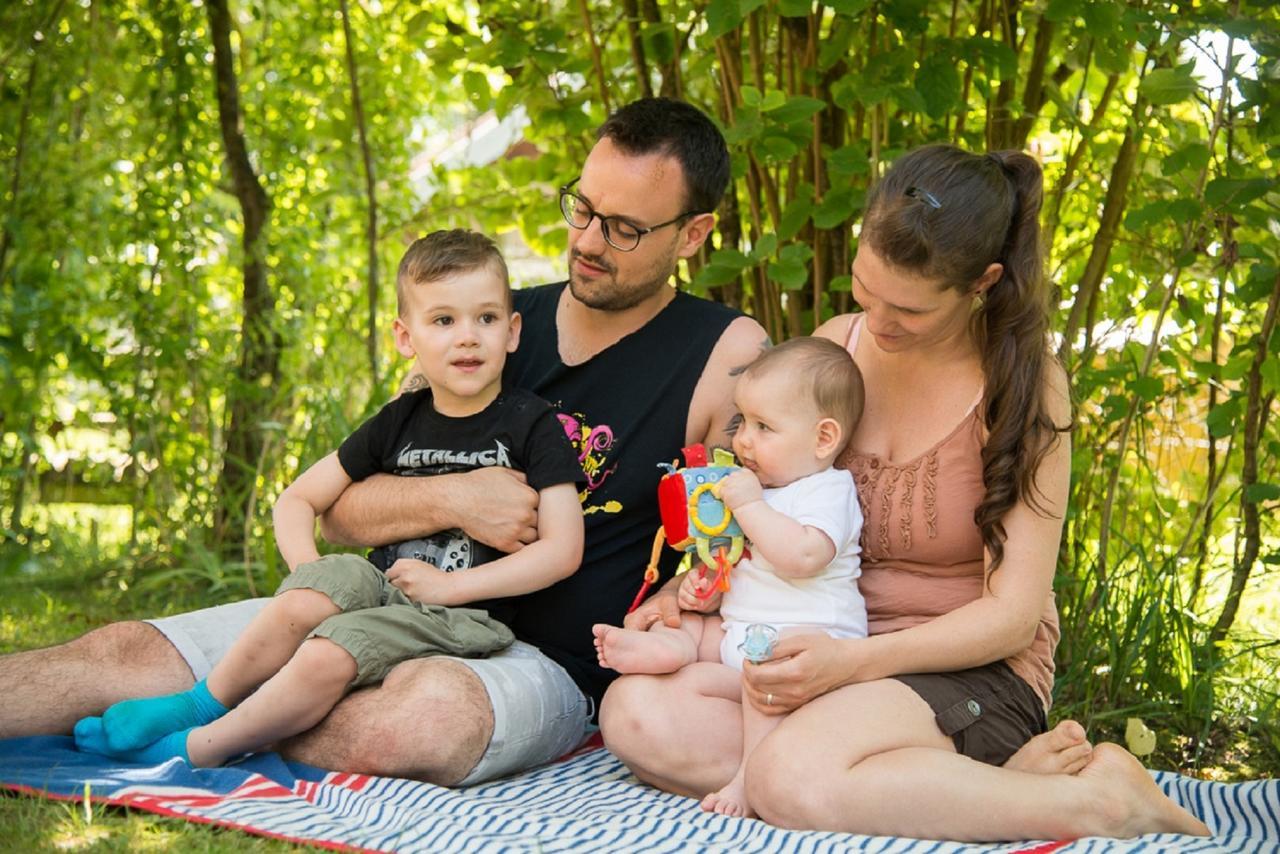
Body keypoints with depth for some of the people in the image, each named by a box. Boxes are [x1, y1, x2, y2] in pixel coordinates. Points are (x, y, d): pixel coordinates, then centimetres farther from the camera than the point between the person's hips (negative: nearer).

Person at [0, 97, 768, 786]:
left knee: (434, 704, -40)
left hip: (545, 663, -5)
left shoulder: (726, 354, -1)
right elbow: (337, 511, 9)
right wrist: (451, 500, -10)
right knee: (123, 652, -12)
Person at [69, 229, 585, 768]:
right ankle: (203, 703, -15)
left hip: (466, 615, -4)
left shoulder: (531, 425, -3)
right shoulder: (400, 421, 10)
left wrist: (448, 585, -15)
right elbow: (298, 499, 15)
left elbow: (563, 549, -11)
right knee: (335, 578, -30)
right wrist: (307, 567, -6)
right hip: (386, 589, 5)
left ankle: (198, 749, -14)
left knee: (328, 654, -29)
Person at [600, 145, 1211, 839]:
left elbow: (1014, 614, -12)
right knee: (636, 714, -21)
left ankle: (1096, 798, -16)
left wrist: (857, 661, -26)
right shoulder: (835, 344, 4)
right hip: (827, 647, 6)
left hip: (968, 671, -6)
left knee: (790, 778, -36)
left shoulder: (1022, 384, -10)